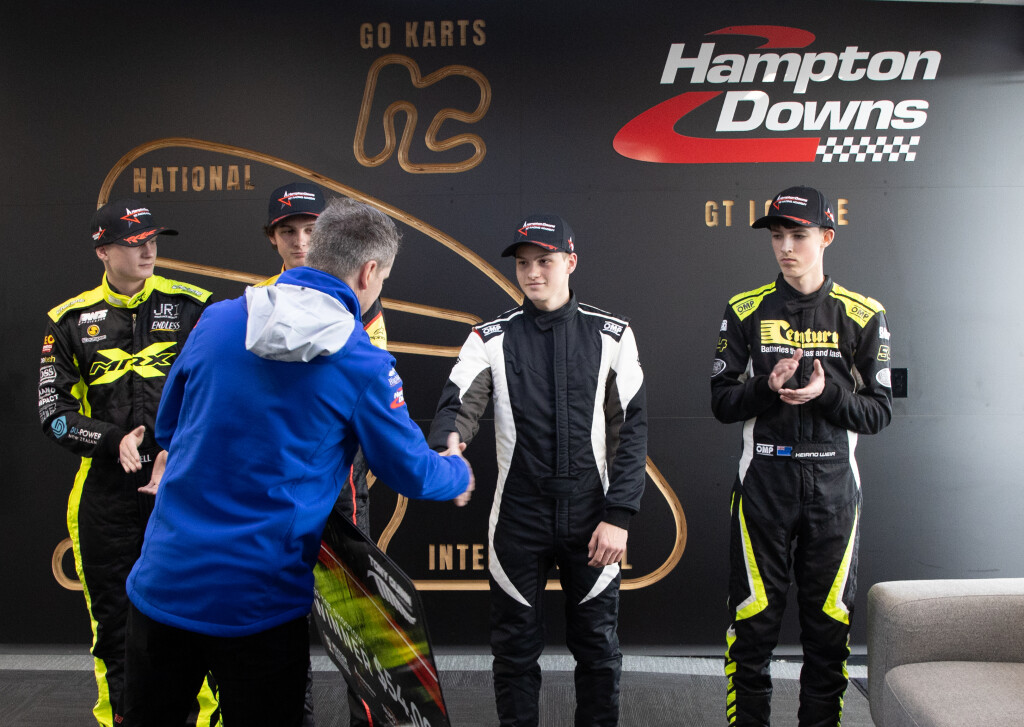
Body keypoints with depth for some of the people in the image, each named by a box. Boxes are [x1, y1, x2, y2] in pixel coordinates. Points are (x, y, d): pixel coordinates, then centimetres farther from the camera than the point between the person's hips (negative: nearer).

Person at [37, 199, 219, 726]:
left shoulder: (193, 306, 0)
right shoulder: (70, 320, 4)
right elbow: (54, 412, 3)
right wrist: (115, 442, -12)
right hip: (106, 489, 2)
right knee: (113, 618, 12)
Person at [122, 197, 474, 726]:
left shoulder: (217, 320, 0)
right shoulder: (364, 366, -11)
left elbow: (167, 430, 13)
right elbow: (412, 473, 0)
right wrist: (460, 475, 22)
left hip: (162, 584, 4)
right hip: (257, 604, -4)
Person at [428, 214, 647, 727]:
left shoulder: (611, 335, 1)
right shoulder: (492, 339, 1)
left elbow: (632, 428, 0)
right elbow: (460, 404, -14)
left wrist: (619, 516, -7)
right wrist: (446, 452, -37)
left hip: (591, 518, 0)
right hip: (519, 518, 0)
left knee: (598, 647, 11)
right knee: (515, 649, 11)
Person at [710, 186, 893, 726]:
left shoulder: (863, 315, 4)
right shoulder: (746, 311, 4)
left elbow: (879, 412, 3)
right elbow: (721, 402, 3)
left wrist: (828, 393, -15)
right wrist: (768, 386, -15)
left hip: (833, 484, 1)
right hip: (764, 482, 0)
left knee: (829, 622, 6)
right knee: (754, 620, 2)